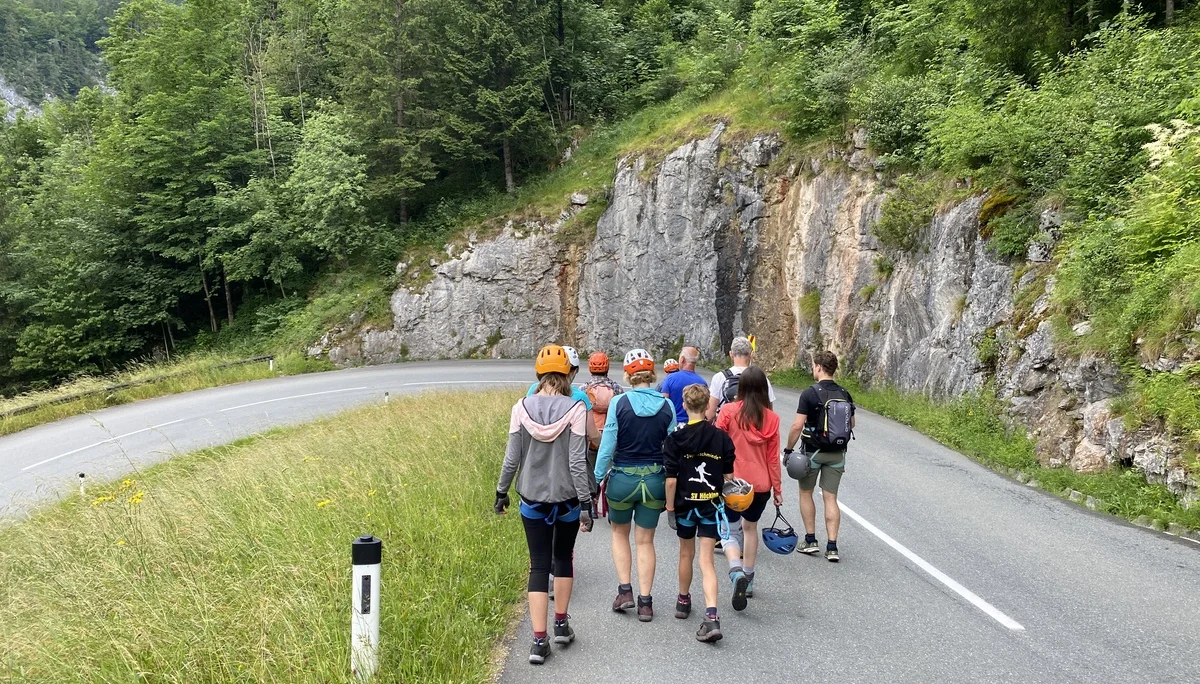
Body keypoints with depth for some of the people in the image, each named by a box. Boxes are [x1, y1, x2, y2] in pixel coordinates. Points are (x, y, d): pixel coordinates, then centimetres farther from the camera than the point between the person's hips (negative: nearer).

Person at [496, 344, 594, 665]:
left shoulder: (521, 408, -5)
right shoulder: (575, 409, -11)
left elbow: (511, 459, -2)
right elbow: (577, 461, -13)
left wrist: (501, 492, 12)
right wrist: (586, 503, -7)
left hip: (532, 498, 1)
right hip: (567, 498, -1)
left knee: (539, 565, 6)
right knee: (563, 557, 20)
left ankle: (539, 640, 0)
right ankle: (561, 625, 29)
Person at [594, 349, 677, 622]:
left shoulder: (619, 403, -11)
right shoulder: (666, 405, -3)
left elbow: (607, 446, -9)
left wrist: (597, 478, 0)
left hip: (622, 479, -2)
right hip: (654, 480, 2)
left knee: (619, 533, 21)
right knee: (645, 540, 12)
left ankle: (625, 590, 12)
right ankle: (645, 601, 12)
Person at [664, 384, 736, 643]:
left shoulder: (675, 439, -9)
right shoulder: (721, 438, -3)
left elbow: (671, 479, -11)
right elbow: (728, 477, 2)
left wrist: (670, 507, -2)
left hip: (685, 505, -1)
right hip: (711, 505, 1)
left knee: (686, 554, 20)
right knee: (707, 561, 0)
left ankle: (683, 601, 39)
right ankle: (711, 617, -14)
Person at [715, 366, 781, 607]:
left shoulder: (728, 411, -10)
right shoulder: (772, 418, -3)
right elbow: (773, 458, 2)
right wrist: (778, 489, 11)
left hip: (732, 481, -3)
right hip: (761, 485, 3)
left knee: (729, 530, 6)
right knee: (750, 527, 22)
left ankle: (736, 570, -21)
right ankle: (748, 580, 29)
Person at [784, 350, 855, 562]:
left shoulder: (810, 394, -15)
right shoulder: (844, 394, 1)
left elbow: (797, 426, -17)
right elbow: (851, 424, 13)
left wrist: (788, 450, -7)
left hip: (813, 451, -4)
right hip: (837, 453, 4)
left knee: (806, 493, 15)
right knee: (830, 498, 7)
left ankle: (810, 540, 15)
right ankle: (831, 546, 2)